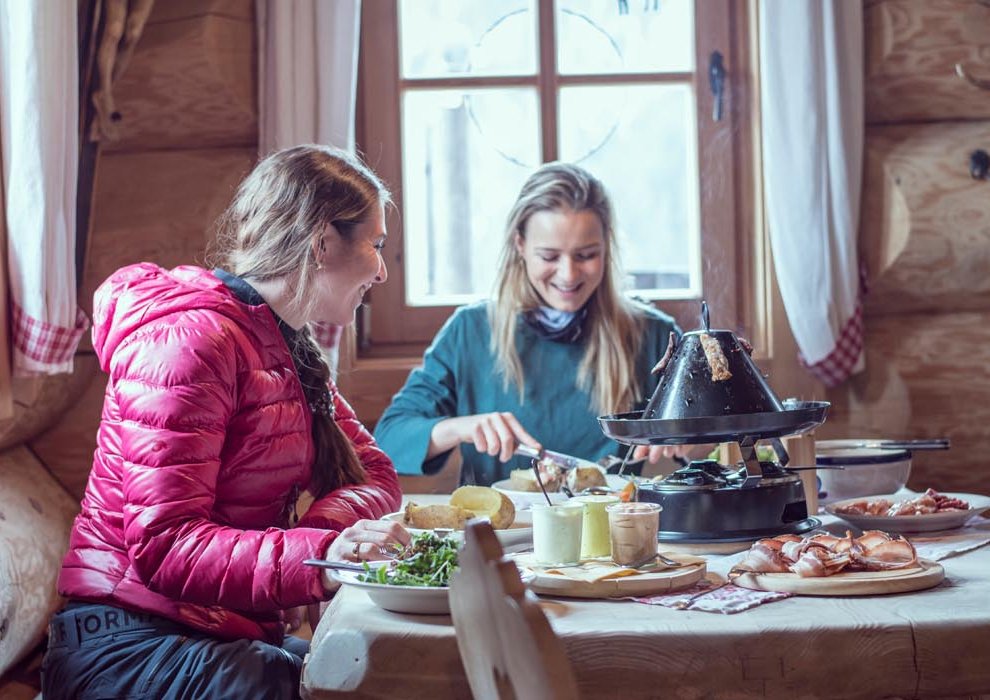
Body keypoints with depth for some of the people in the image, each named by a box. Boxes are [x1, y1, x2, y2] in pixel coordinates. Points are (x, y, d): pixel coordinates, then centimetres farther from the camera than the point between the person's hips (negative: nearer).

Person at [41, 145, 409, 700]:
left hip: (233, 635, 9)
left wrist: (328, 524, -12)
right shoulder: (192, 340, -17)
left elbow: (375, 474, 11)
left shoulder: (288, 345, 14)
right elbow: (165, 546, -24)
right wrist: (318, 554, -37)